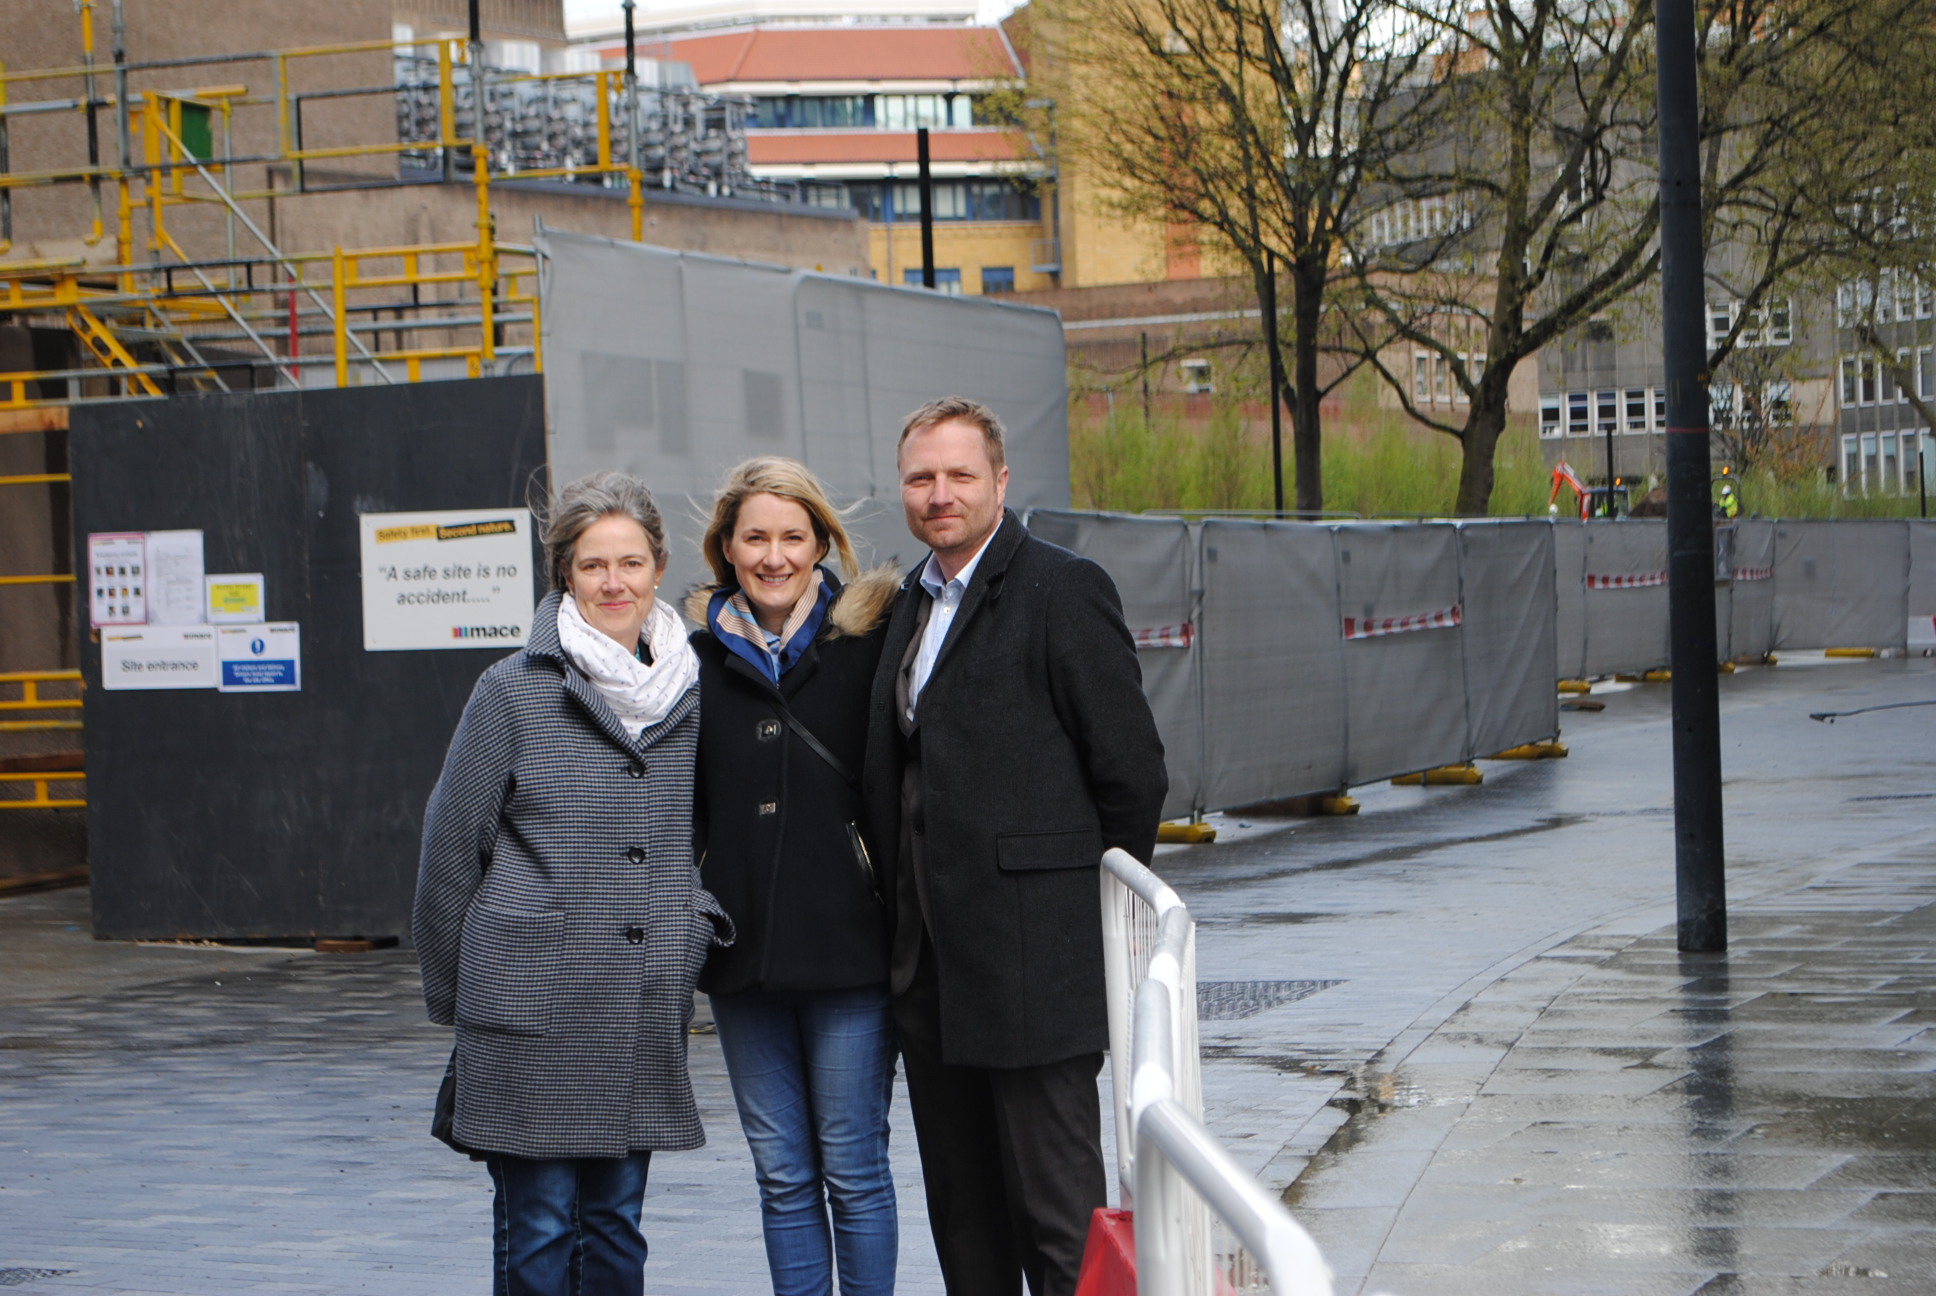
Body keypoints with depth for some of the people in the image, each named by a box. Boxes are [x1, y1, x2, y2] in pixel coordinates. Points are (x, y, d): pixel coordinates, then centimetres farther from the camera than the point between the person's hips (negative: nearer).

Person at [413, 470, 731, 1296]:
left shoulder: (687, 694, 9)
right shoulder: (513, 692, -4)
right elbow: (451, 847, 1)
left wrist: (695, 920, 8)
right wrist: (452, 996, 5)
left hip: (645, 1014, 4)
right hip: (532, 1007, -4)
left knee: (616, 1221, 10)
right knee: (539, 1226, -1)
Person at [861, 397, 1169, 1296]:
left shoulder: (1062, 590, -9)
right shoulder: (911, 603, 16)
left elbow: (1131, 769, -10)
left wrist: (1094, 907, -4)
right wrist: (905, 913, 12)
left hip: (1033, 958, -8)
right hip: (932, 967, 8)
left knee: (1059, 1215, -4)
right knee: (961, 1208, 14)